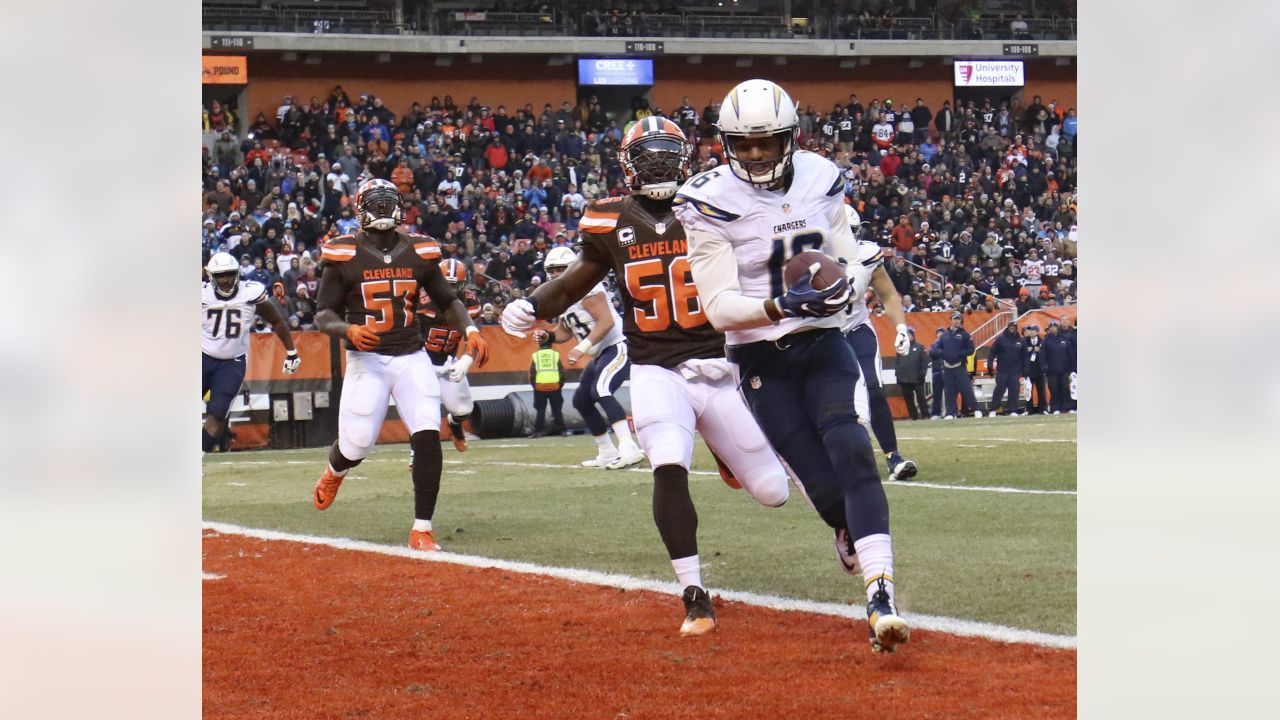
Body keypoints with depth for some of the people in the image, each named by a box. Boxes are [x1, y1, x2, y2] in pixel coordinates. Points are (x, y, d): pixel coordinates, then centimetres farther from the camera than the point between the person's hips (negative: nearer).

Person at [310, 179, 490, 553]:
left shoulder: (419, 252, 4)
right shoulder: (345, 255, -5)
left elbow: (448, 301, 14)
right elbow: (323, 316, -4)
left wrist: (470, 330, -4)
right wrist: (349, 329, -25)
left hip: (412, 357, 2)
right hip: (366, 357, -2)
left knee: (428, 436, -14)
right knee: (357, 444, -1)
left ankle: (422, 529, -7)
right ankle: (335, 469, 39)